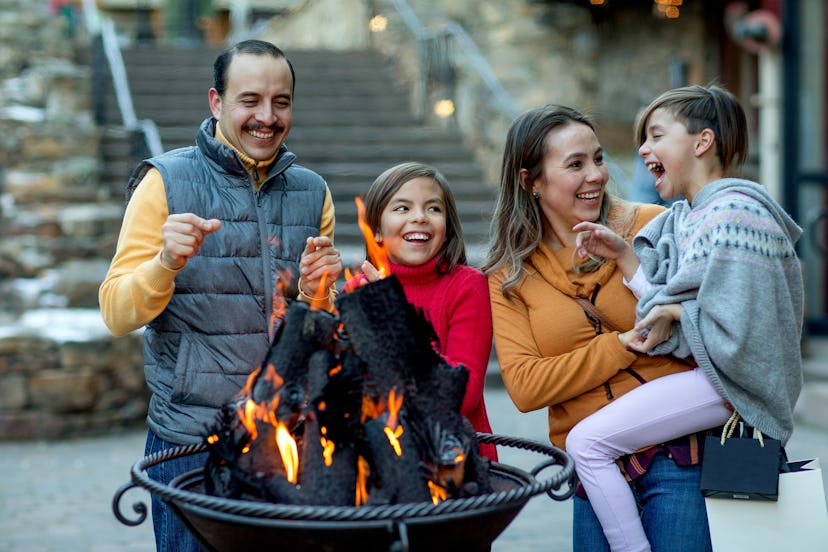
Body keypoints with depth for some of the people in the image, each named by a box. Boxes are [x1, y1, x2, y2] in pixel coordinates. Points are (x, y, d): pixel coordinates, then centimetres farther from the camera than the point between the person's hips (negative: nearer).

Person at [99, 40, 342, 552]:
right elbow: (117, 315, -9)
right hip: (191, 441, -3)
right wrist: (166, 264, -26)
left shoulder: (313, 192, 8)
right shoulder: (166, 181, -4)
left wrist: (316, 293, -9)